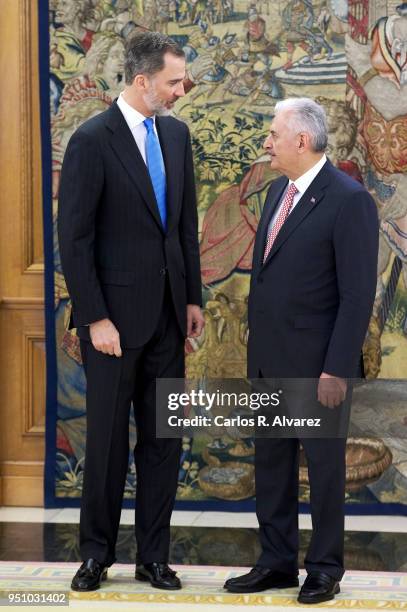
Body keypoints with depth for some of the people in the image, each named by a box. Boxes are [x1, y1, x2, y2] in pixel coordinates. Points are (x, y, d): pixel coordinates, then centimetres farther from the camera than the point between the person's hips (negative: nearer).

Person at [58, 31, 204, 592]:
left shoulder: (176, 133, 7)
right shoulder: (92, 140, -12)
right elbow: (74, 238, -13)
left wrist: (193, 297, 10)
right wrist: (95, 319, -15)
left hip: (167, 313, 6)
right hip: (116, 314, -6)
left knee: (164, 439, 9)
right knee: (108, 440, 5)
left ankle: (154, 556, 19)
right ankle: (97, 554, 19)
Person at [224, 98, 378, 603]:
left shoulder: (349, 200, -15)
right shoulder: (278, 191, 10)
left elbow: (358, 294, -16)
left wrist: (337, 371, -18)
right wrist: (254, 343, 13)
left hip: (315, 363, -8)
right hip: (268, 358, 8)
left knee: (323, 465, 6)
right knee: (271, 462, 13)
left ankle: (324, 569, 18)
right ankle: (276, 562, 24)